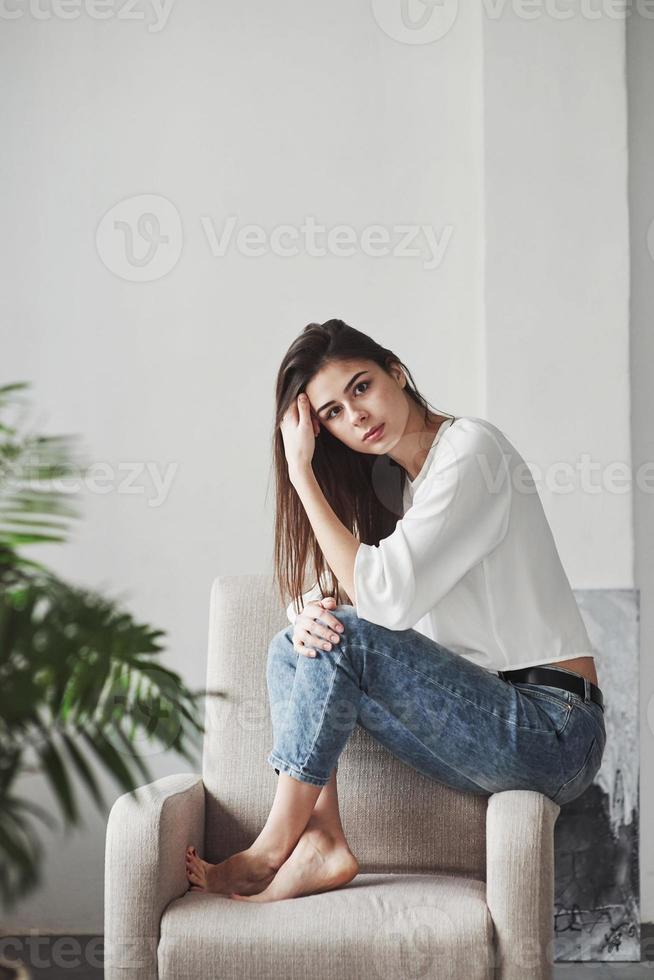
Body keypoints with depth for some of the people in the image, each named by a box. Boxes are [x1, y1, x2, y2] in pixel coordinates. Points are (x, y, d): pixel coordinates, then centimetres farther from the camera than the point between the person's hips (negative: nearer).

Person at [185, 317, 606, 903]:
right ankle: (322, 847, -13)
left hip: (555, 731, -9)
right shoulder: (394, 480, 15)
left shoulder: (471, 449, -12)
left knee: (345, 638, -21)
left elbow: (384, 597, -21)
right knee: (291, 648, 1)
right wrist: (311, 612, -12)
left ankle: (272, 850, -11)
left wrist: (303, 474, -16)